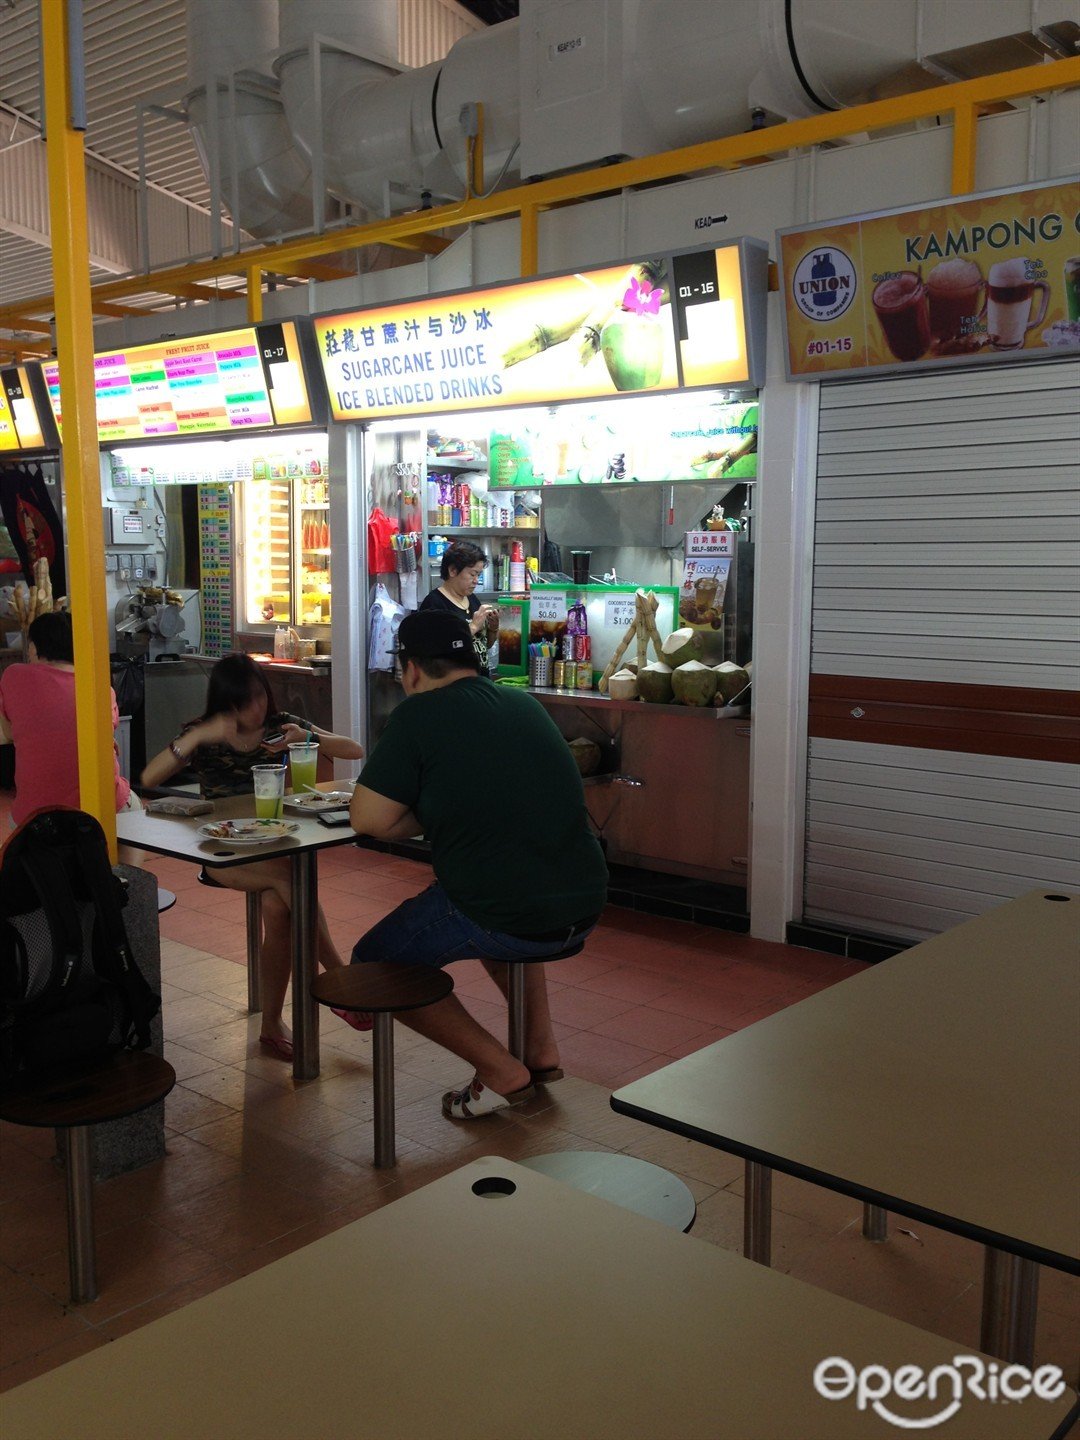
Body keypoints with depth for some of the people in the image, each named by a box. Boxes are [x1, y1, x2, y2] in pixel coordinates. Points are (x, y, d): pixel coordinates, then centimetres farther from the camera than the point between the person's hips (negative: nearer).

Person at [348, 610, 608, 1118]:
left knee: (370, 962, 14)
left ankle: (500, 1072, 8)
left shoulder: (419, 714, -7)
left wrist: (431, 817, 7)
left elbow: (368, 819, -9)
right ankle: (541, 1044, 31)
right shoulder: (526, 704, 12)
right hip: (585, 910, 7)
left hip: (505, 920, -7)